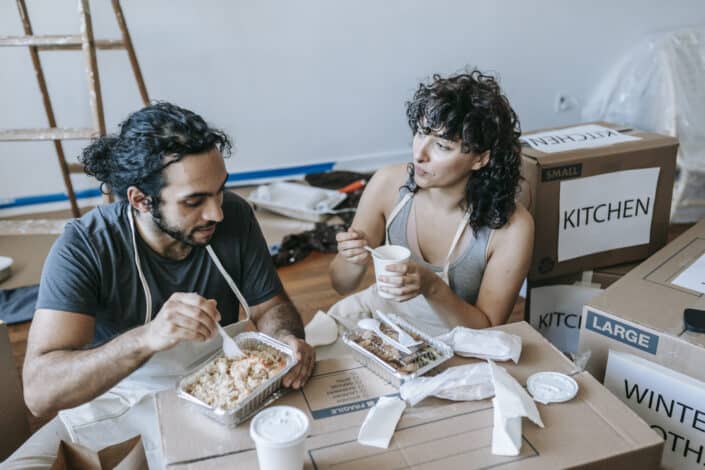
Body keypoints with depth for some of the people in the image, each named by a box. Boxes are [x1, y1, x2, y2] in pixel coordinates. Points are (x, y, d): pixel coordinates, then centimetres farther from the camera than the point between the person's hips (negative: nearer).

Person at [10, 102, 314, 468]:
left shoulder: (234, 216, -13)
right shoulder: (84, 248, -22)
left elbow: (269, 304, 0)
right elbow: (39, 391, -29)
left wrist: (288, 339, -23)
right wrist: (147, 338, -44)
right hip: (125, 396, -2)